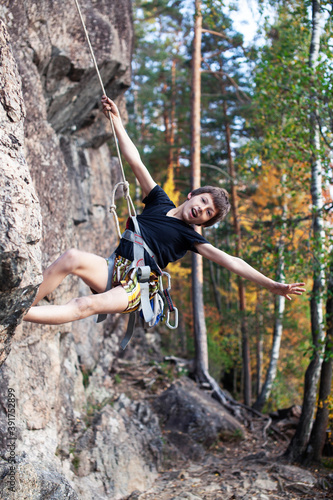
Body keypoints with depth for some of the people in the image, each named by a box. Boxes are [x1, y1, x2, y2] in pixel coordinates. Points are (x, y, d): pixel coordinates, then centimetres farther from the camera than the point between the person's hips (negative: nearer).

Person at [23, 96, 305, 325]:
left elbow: (228, 260, -2)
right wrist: (116, 120, 11)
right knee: (72, 257, -29)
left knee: (87, 305, -33)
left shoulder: (189, 236, 7)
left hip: (136, 288, -3)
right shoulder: (160, 203, 16)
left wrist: (272, 285, -11)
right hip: (114, 268, 3)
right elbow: (136, 161, 13)